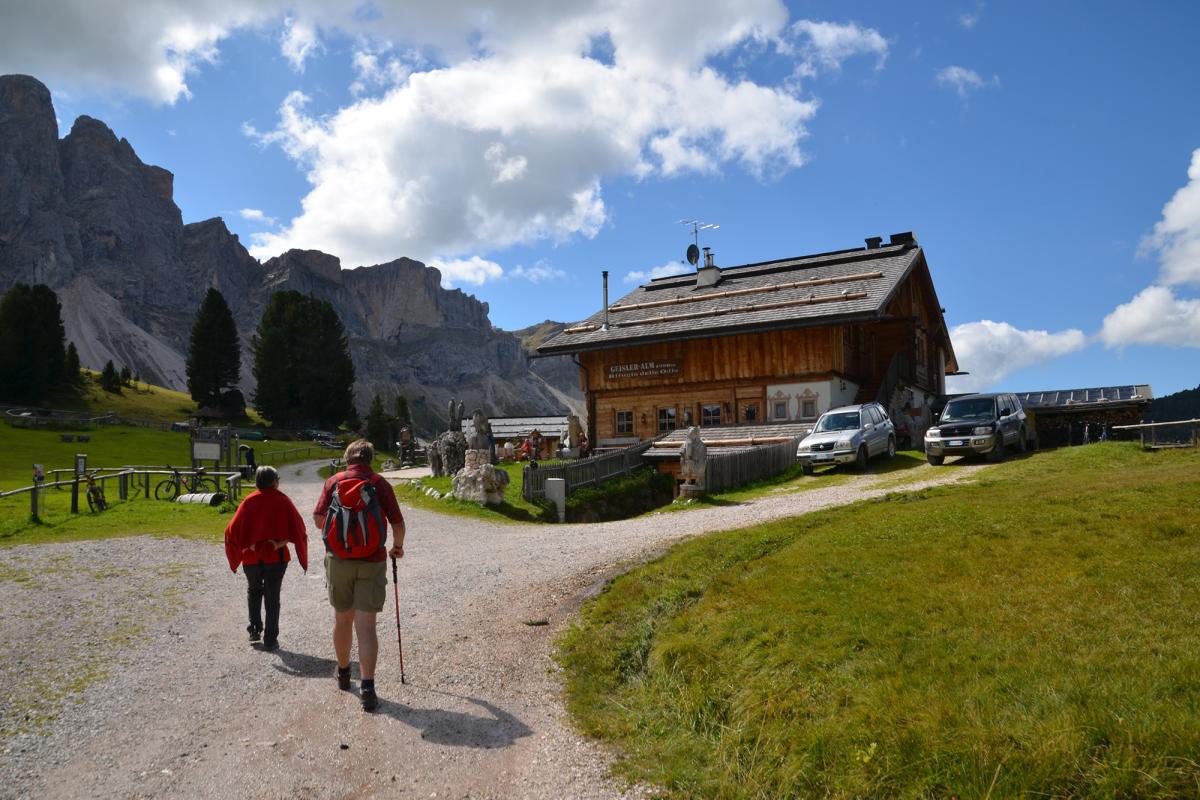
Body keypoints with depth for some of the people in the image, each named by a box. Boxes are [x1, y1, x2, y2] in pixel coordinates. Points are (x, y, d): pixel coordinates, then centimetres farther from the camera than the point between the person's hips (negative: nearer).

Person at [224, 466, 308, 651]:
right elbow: (297, 528, -11)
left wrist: (250, 545, -2)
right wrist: (281, 543, -8)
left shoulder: (249, 501, -4)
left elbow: (233, 530, -8)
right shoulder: (283, 501, -5)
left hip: (252, 557, 1)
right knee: (272, 597, 8)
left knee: (253, 591, 25)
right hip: (276, 557, -1)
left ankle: (255, 629, 20)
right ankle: (270, 639, 10)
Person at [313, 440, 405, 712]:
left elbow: (318, 519, 0)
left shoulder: (334, 481, 1)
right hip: (372, 562, -2)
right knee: (366, 625, -1)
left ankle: (343, 673, 36)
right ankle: (367, 687, -7)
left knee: (342, 619, 19)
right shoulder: (380, 484, -3)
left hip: (338, 560, 2)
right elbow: (398, 523, -3)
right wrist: (398, 546, 17)